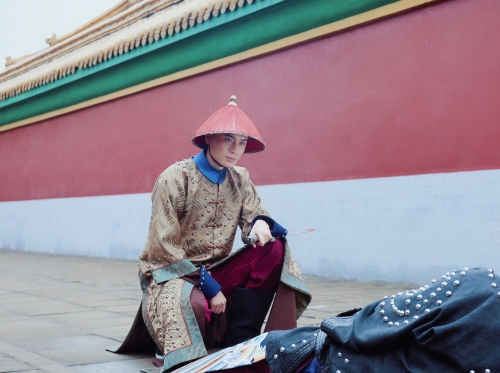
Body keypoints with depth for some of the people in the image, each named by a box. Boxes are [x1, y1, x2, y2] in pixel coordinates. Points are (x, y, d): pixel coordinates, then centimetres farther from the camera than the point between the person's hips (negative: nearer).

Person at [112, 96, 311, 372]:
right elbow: (164, 248, -18)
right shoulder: (175, 178, -15)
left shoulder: (240, 180, 4)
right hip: (173, 273, -6)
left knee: (273, 246, -16)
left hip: (217, 270, 6)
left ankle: (241, 336, -13)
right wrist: (209, 286, -22)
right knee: (193, 302, -40)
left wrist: (261, 224, -26)